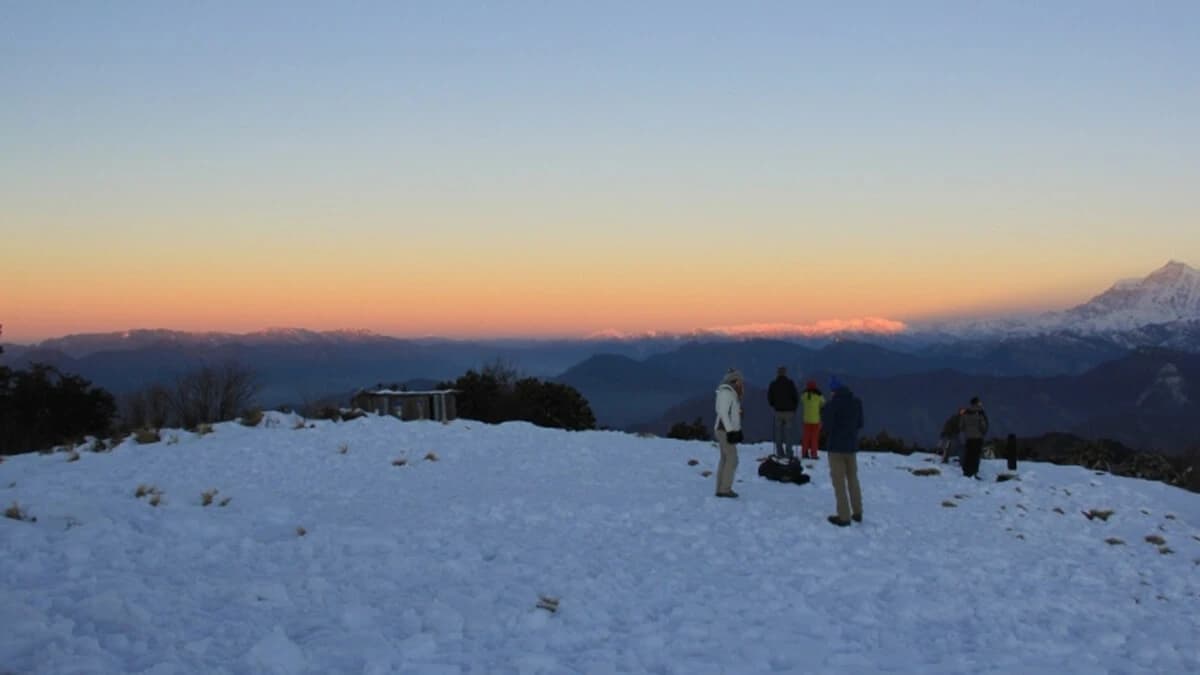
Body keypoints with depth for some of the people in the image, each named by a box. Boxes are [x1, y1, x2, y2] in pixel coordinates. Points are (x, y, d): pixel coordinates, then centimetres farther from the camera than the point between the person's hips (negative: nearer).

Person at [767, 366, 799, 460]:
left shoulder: (773, 384, 2)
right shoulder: (790, 383, -8)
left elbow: (769, 398, 6)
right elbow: (796, 396, -6)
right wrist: (794, 407, 9)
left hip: (778, 411, 3)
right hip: (789, 411, -3)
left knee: (778, 434, 8)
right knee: (788, 433, -2)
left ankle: (780, 453, 7)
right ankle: (789, 453, -6)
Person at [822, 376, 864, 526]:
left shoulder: (832, 404, -18)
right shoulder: (856, 402, 0)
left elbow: (827, 425, -15)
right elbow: (860, 424, 8)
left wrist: (823, 413, 1)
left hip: (835, 446, -5)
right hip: (851, 445, 5)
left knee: (839, 482, 0)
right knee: (853, 479, 18)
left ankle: (844, 516, 0)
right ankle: (857, 513, 22)